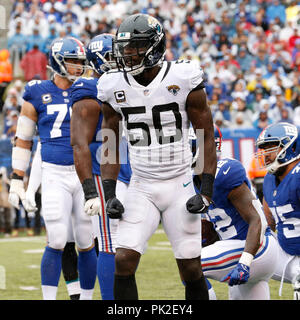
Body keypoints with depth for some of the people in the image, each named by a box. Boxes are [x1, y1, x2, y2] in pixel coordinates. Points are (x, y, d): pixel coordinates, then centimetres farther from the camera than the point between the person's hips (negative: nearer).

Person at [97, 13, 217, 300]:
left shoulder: (184, 79, -9)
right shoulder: (114, 87, -1)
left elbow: (207, 137, -3)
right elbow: (110, 147, 9)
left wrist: (206, 191, -8)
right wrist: (109, 195, 1)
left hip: (180, 187, -2)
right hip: (141, 188, 2)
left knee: (191, 270, 2)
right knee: (124, 261, -14)